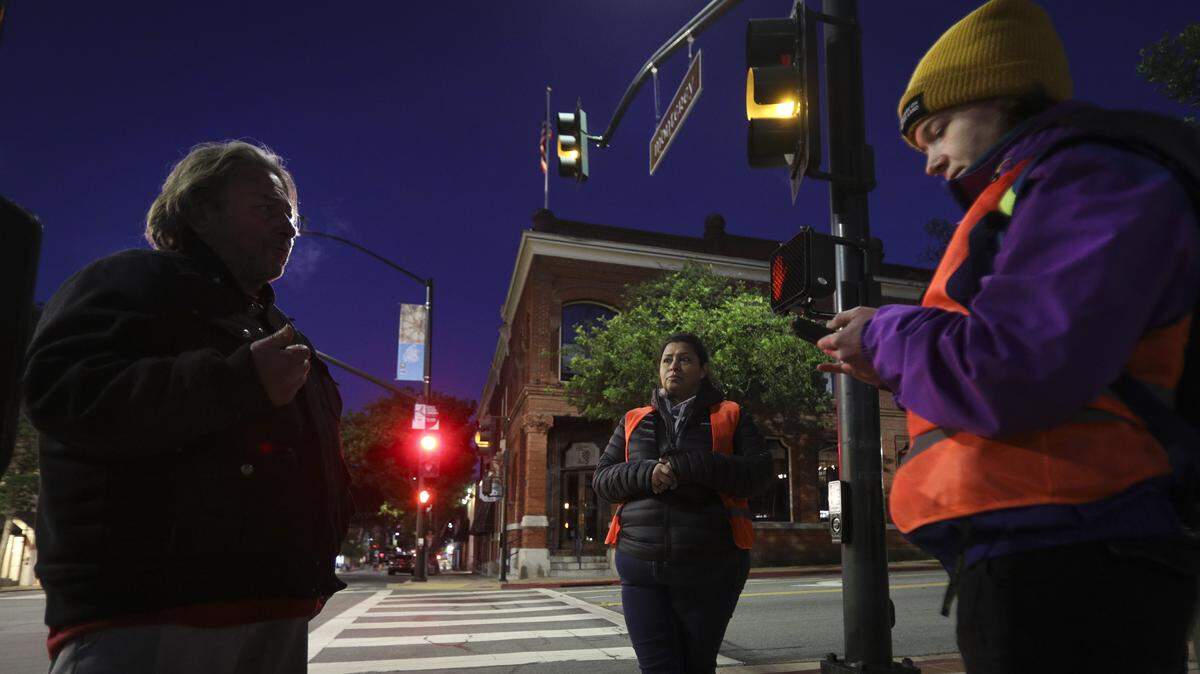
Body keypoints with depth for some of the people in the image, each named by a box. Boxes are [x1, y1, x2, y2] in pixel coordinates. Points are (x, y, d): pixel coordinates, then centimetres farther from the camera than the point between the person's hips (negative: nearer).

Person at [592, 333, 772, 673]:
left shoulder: (730, 416, 6)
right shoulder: (633, 421, 14)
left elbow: (759, 473, -6)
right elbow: (601, 478, 9)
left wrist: (691, 466, -19)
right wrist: (644, 474, -13)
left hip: (709, 568, -1)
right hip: (641, 567, 2)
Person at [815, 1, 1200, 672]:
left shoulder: (1091, 171, -9)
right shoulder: (1032, 194, 22)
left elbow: (1009, 376, -23)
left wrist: (884, 337, -5)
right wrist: (892, 364, 12)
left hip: (1061, 567, -10)